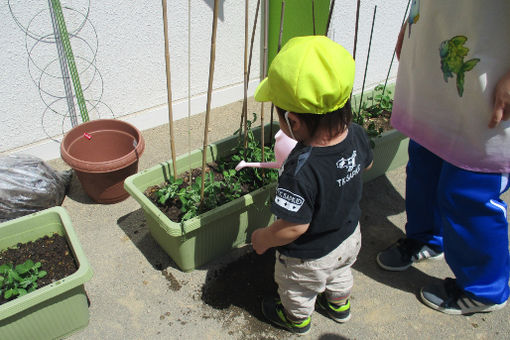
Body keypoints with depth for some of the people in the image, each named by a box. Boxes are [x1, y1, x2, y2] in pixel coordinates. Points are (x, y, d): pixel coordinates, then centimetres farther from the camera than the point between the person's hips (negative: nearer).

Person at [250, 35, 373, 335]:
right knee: (340, 276, 37)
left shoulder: (301, 170, -44)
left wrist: (264, 238, -16)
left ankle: (298, 319, 57)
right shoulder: (357, 136, -22)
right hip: (349, 237, 7)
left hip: (309, 257, -6)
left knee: (299, 293, 28)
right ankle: (340, 305, 66)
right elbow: (366, 164, 0)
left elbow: (295, 226, -34)